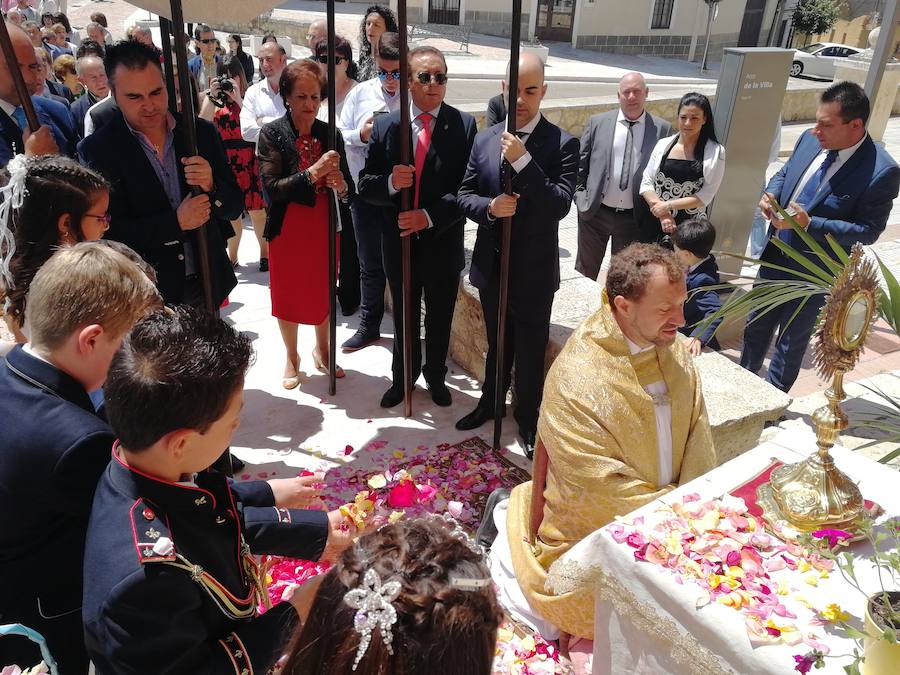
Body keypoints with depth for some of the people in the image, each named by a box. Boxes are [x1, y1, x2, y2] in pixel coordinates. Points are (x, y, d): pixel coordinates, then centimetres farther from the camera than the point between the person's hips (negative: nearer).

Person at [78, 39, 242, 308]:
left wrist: (211, 186, -19)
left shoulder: (202, 132, -2)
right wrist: (176, 222, -23)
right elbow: (108, 232, -13)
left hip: (208, 284, 3)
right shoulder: (97, 150, -10)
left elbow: (234, 207, 2)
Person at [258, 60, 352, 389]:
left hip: (325, 227, 3)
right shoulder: (272, 134, -10)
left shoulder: (331, 134, -1)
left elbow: (348, 187, 1)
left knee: (324, 291, 16)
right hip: (288, 229, -2)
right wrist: (314, 172, -29)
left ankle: (322, 350, 38)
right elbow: (271, 187, -20)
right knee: (288, 294, 11)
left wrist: (341, 187, -23)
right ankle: (291, 357, 32)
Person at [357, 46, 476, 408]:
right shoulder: (385, 126, -2)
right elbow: (366, 185, -2)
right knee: (404, 319, 18)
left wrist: (429, 216, -23)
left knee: (440, 319, 17)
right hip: (400, 242, 1)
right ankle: (402, 378, 40)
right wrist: (390, 182, -24)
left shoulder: (463, 125, -7)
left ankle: (436, 376, 41)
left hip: (443, 244, -1)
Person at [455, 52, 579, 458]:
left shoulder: (562, 144, -12)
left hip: (533, 270, -4)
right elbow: (464, 195, 4)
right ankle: (491, 401, 44)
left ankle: (528, 420, 31)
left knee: (530, 349, 11)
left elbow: (559, 206, -22)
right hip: (491, 265, 4)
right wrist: (490, 207, -17)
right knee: (496, 342, 23)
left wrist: (522, 160, -29)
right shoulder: (484, 140, 1)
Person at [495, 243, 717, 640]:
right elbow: (603, 490, -25)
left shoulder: (673, 348, -6)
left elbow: (698, 436, -2)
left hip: (668, 509, 7)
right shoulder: (575, 381, -29)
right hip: (592, 527, -7)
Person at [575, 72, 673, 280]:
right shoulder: (598, 122, 1)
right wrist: (580, 196, -2)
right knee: (585, 270, 14)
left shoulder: (662, 129, -1)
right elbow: (580, 164, 5)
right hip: (594, 212, 1)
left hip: (634, 217, 0)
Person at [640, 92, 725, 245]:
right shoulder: (663, 144, 3)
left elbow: (706, 195, -7)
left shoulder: (715, 152, -3)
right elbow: (646, 183, 0)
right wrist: (663, 214, -12)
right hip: (656, 222, 2)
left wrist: (668, 205, -13)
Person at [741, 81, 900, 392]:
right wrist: (771, 193, -10)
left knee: (792, 339, 11)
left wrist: (809, 224, -28)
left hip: (813, 270, -6)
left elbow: (868, 231, -18)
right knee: (756, 323, 20)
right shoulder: (809, 140, -5)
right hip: (776, 253, 6)